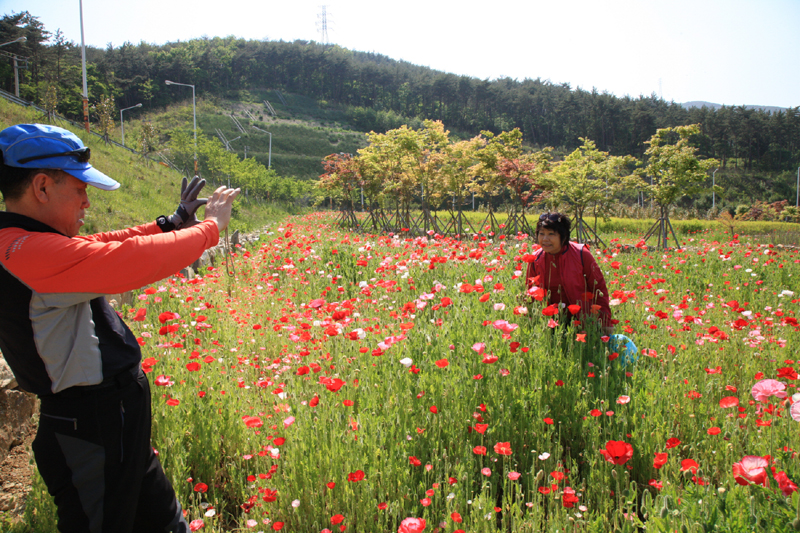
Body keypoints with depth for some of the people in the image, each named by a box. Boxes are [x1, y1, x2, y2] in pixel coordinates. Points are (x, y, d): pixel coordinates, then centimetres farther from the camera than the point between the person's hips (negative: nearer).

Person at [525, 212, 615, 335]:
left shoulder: (581, 254, -7)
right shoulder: (535, 259, 0)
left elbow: (599, 287, -1)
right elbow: (530, 291, 13)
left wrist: (605, 322, -4)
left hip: (582, 320, -1)